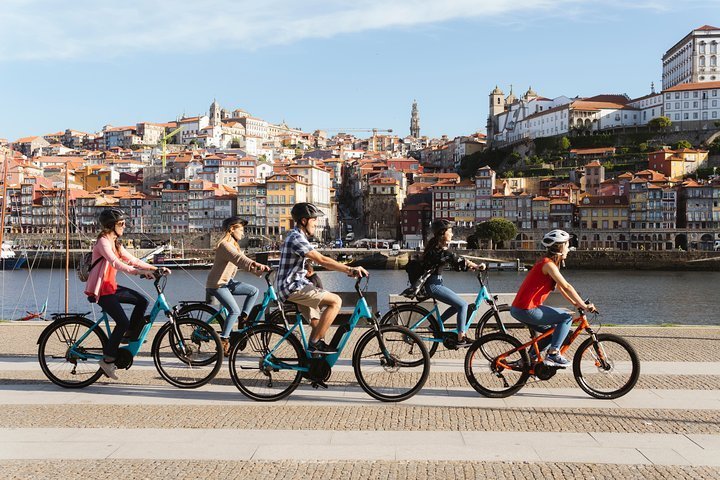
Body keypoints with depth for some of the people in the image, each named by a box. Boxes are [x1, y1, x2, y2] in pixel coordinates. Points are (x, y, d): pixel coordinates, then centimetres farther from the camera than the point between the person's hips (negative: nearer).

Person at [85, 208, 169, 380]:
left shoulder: (115, 243, 14)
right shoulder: (103, 242, -16)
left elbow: (132, 260, 10)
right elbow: (116, 263, -30)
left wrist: (156, 268, 0)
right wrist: (140, 272, -39)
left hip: (110, 287, 9)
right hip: (100, 290, -9)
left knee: (142, 301, 1)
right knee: (123, 322, -16)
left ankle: (129, 336, 13)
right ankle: (108, 359, -4)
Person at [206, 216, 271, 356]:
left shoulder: (234, 245, 14)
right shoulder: (225, 245, -20)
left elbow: (243, 260, 12)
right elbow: (238, 259, -37)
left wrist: (260, 269, -1)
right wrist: (256, 264, -52)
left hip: (227, 282, 10)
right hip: (217, 284, -10)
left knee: (254, 291, 1)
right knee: (234, 311, -19)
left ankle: (243, 318, 7)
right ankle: (223, 339, -8)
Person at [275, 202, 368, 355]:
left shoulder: (297, 237, 19)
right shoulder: (297, 238, -17)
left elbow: (318, 260, 20)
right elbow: (322, 260, -26)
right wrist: (349, 269, -28)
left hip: (296, 286, 11)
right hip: (293, 288, -11)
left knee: (318, 325, 13)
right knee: (335, 301, -17)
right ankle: (315, 343, -14)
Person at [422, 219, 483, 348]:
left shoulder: (439, 246, 13)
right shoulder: (438, 249, -18)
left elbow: (454, 260, 13)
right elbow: (456, 259, -26)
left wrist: (470, 266, 2)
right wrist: (476, 266, -26)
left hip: (435, 283, 10)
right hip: (433, 285, -10)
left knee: (458, 305, 14)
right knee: (463, 305, -9)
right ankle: (461, 339, -5)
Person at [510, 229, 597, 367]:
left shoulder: (550, 263, 16)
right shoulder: (548, 264, -15)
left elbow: (560, 287, 19)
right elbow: (566, 287, -19)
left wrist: (575, 303, 14)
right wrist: (584, 306, -16)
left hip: (519, 308, 10)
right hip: (526, 310, -10)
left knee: (553, 330, 23)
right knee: (567, 316, -9)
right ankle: (553, 354, -9)